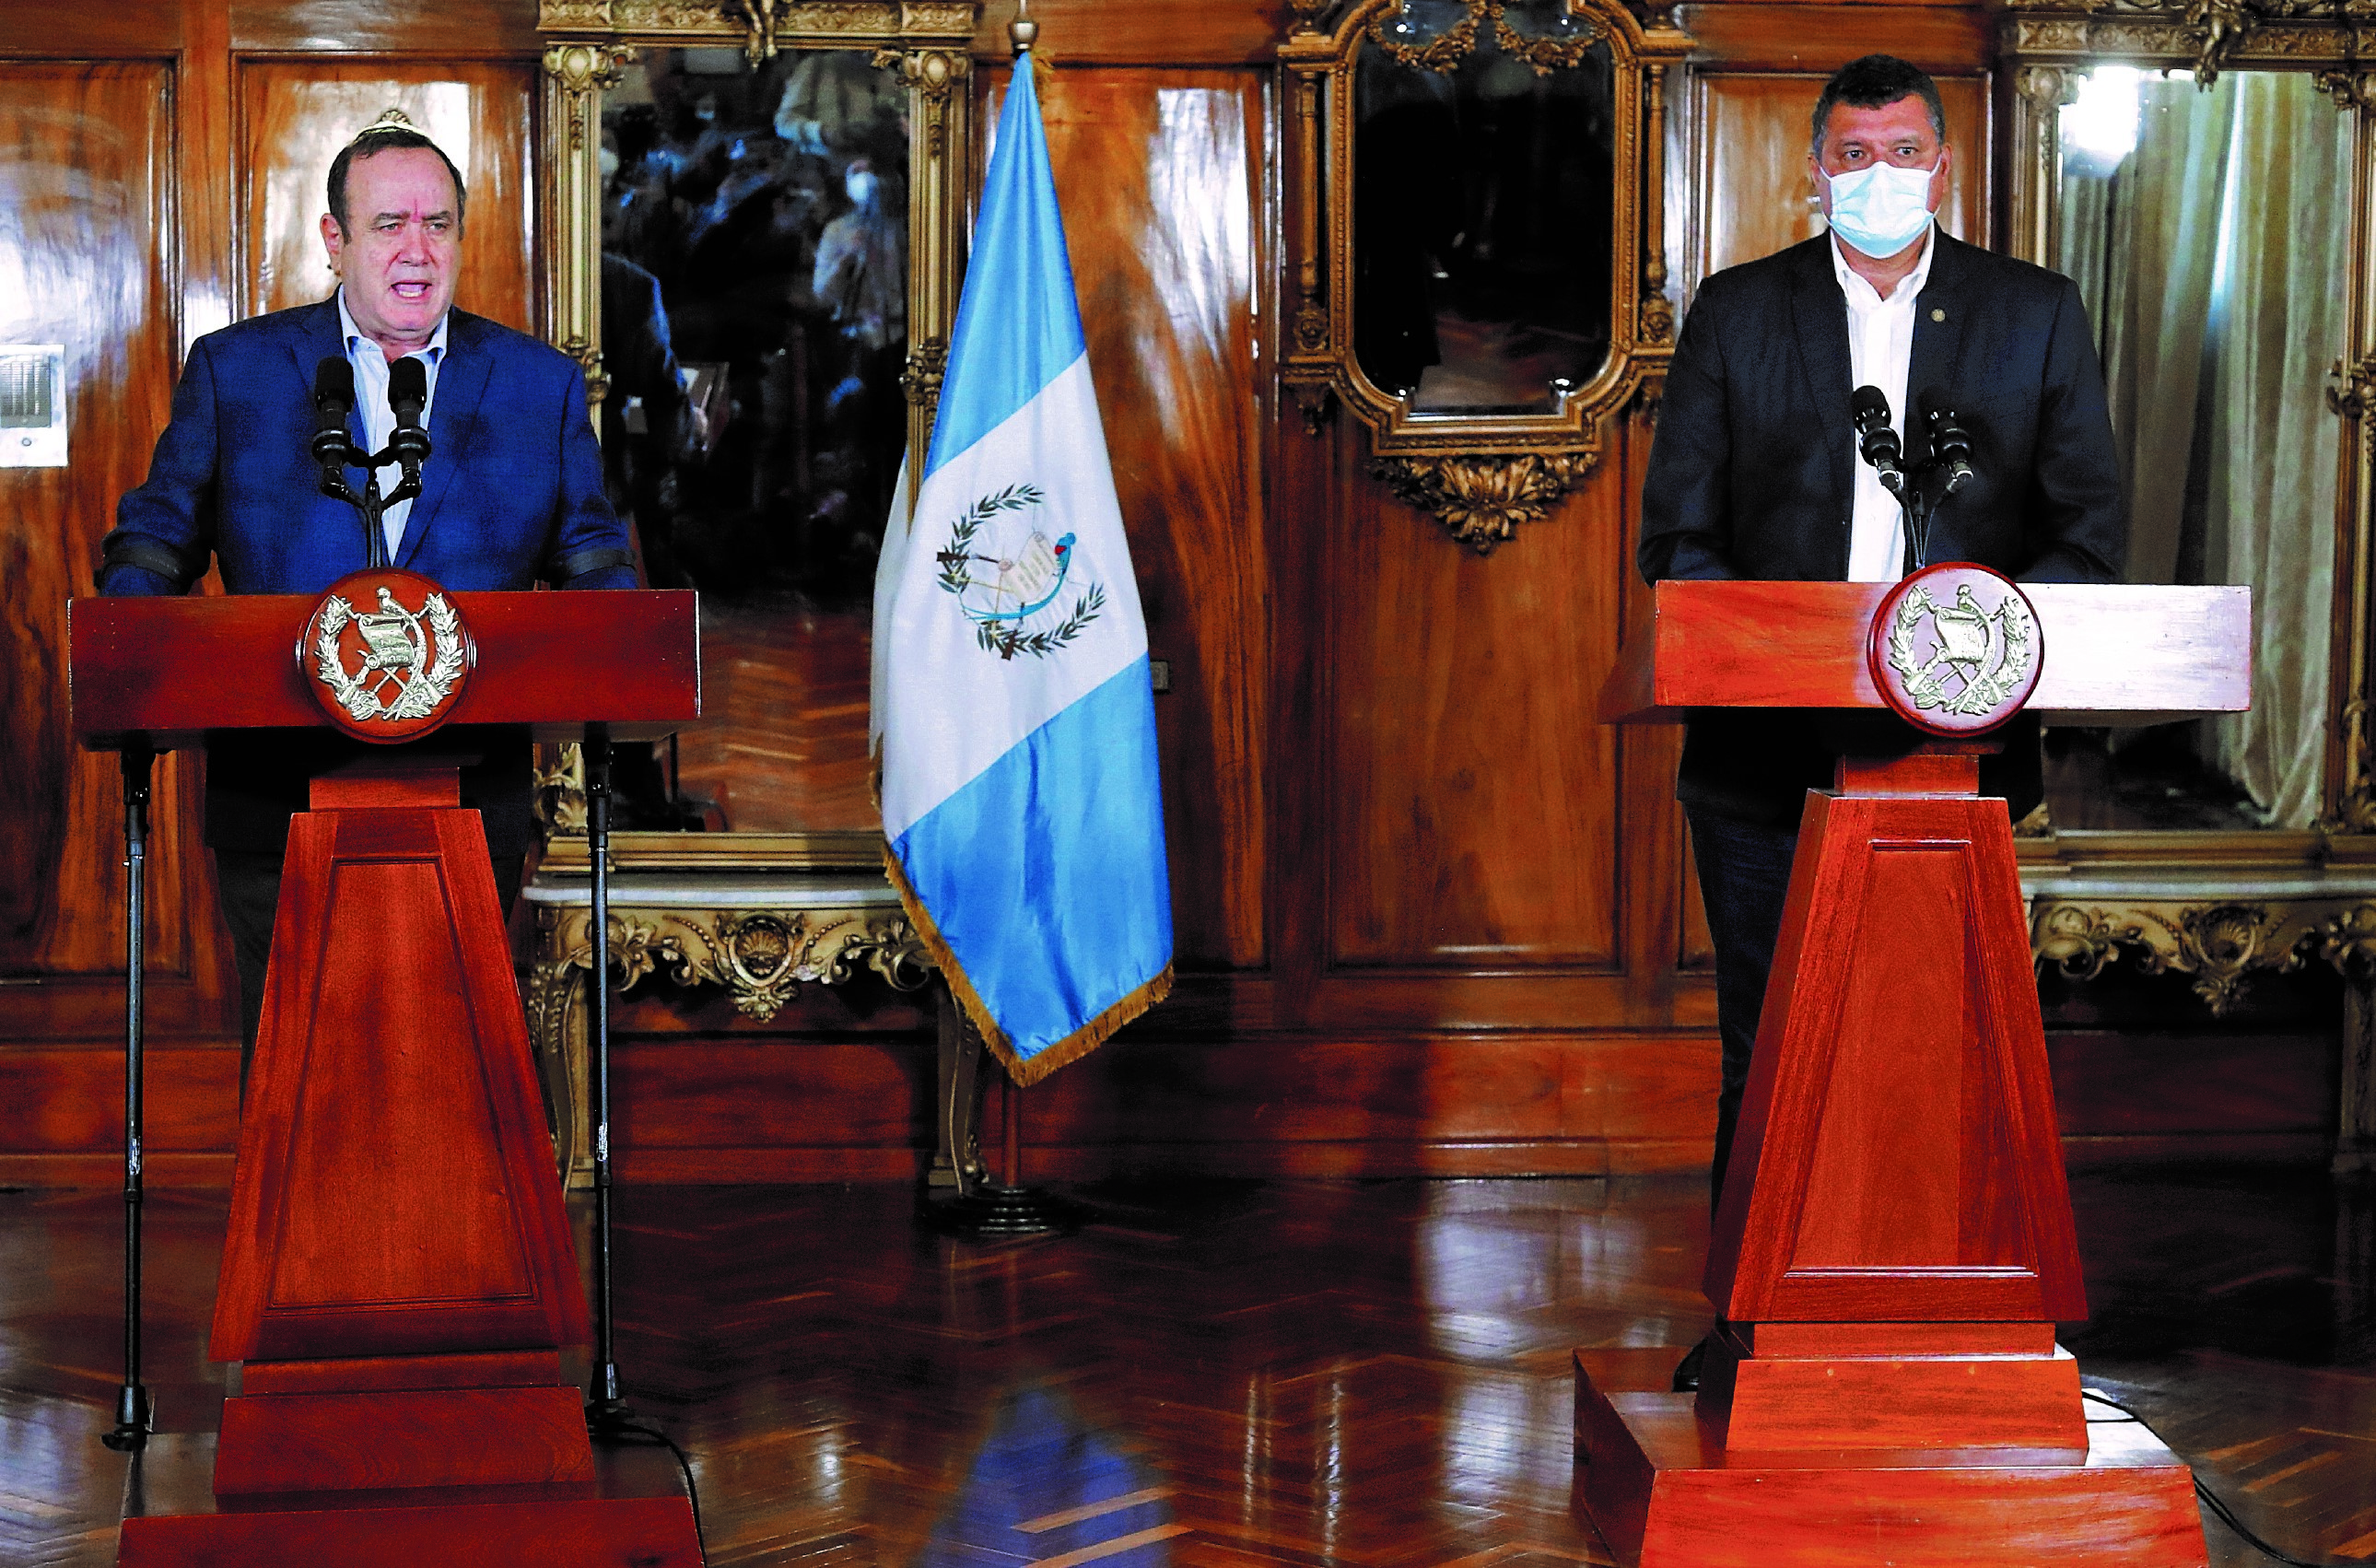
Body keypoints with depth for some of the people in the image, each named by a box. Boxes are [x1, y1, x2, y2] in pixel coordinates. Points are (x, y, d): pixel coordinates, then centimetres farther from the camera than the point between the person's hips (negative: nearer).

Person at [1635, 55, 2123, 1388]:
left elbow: (2093, 528, 4)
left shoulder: (2038, 316, 7)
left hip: (1956, 746, 0)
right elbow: (1678, 536, 4)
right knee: (1768, 1051, 5)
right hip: (1769, 754, 0)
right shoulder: (1738, 313, 7)